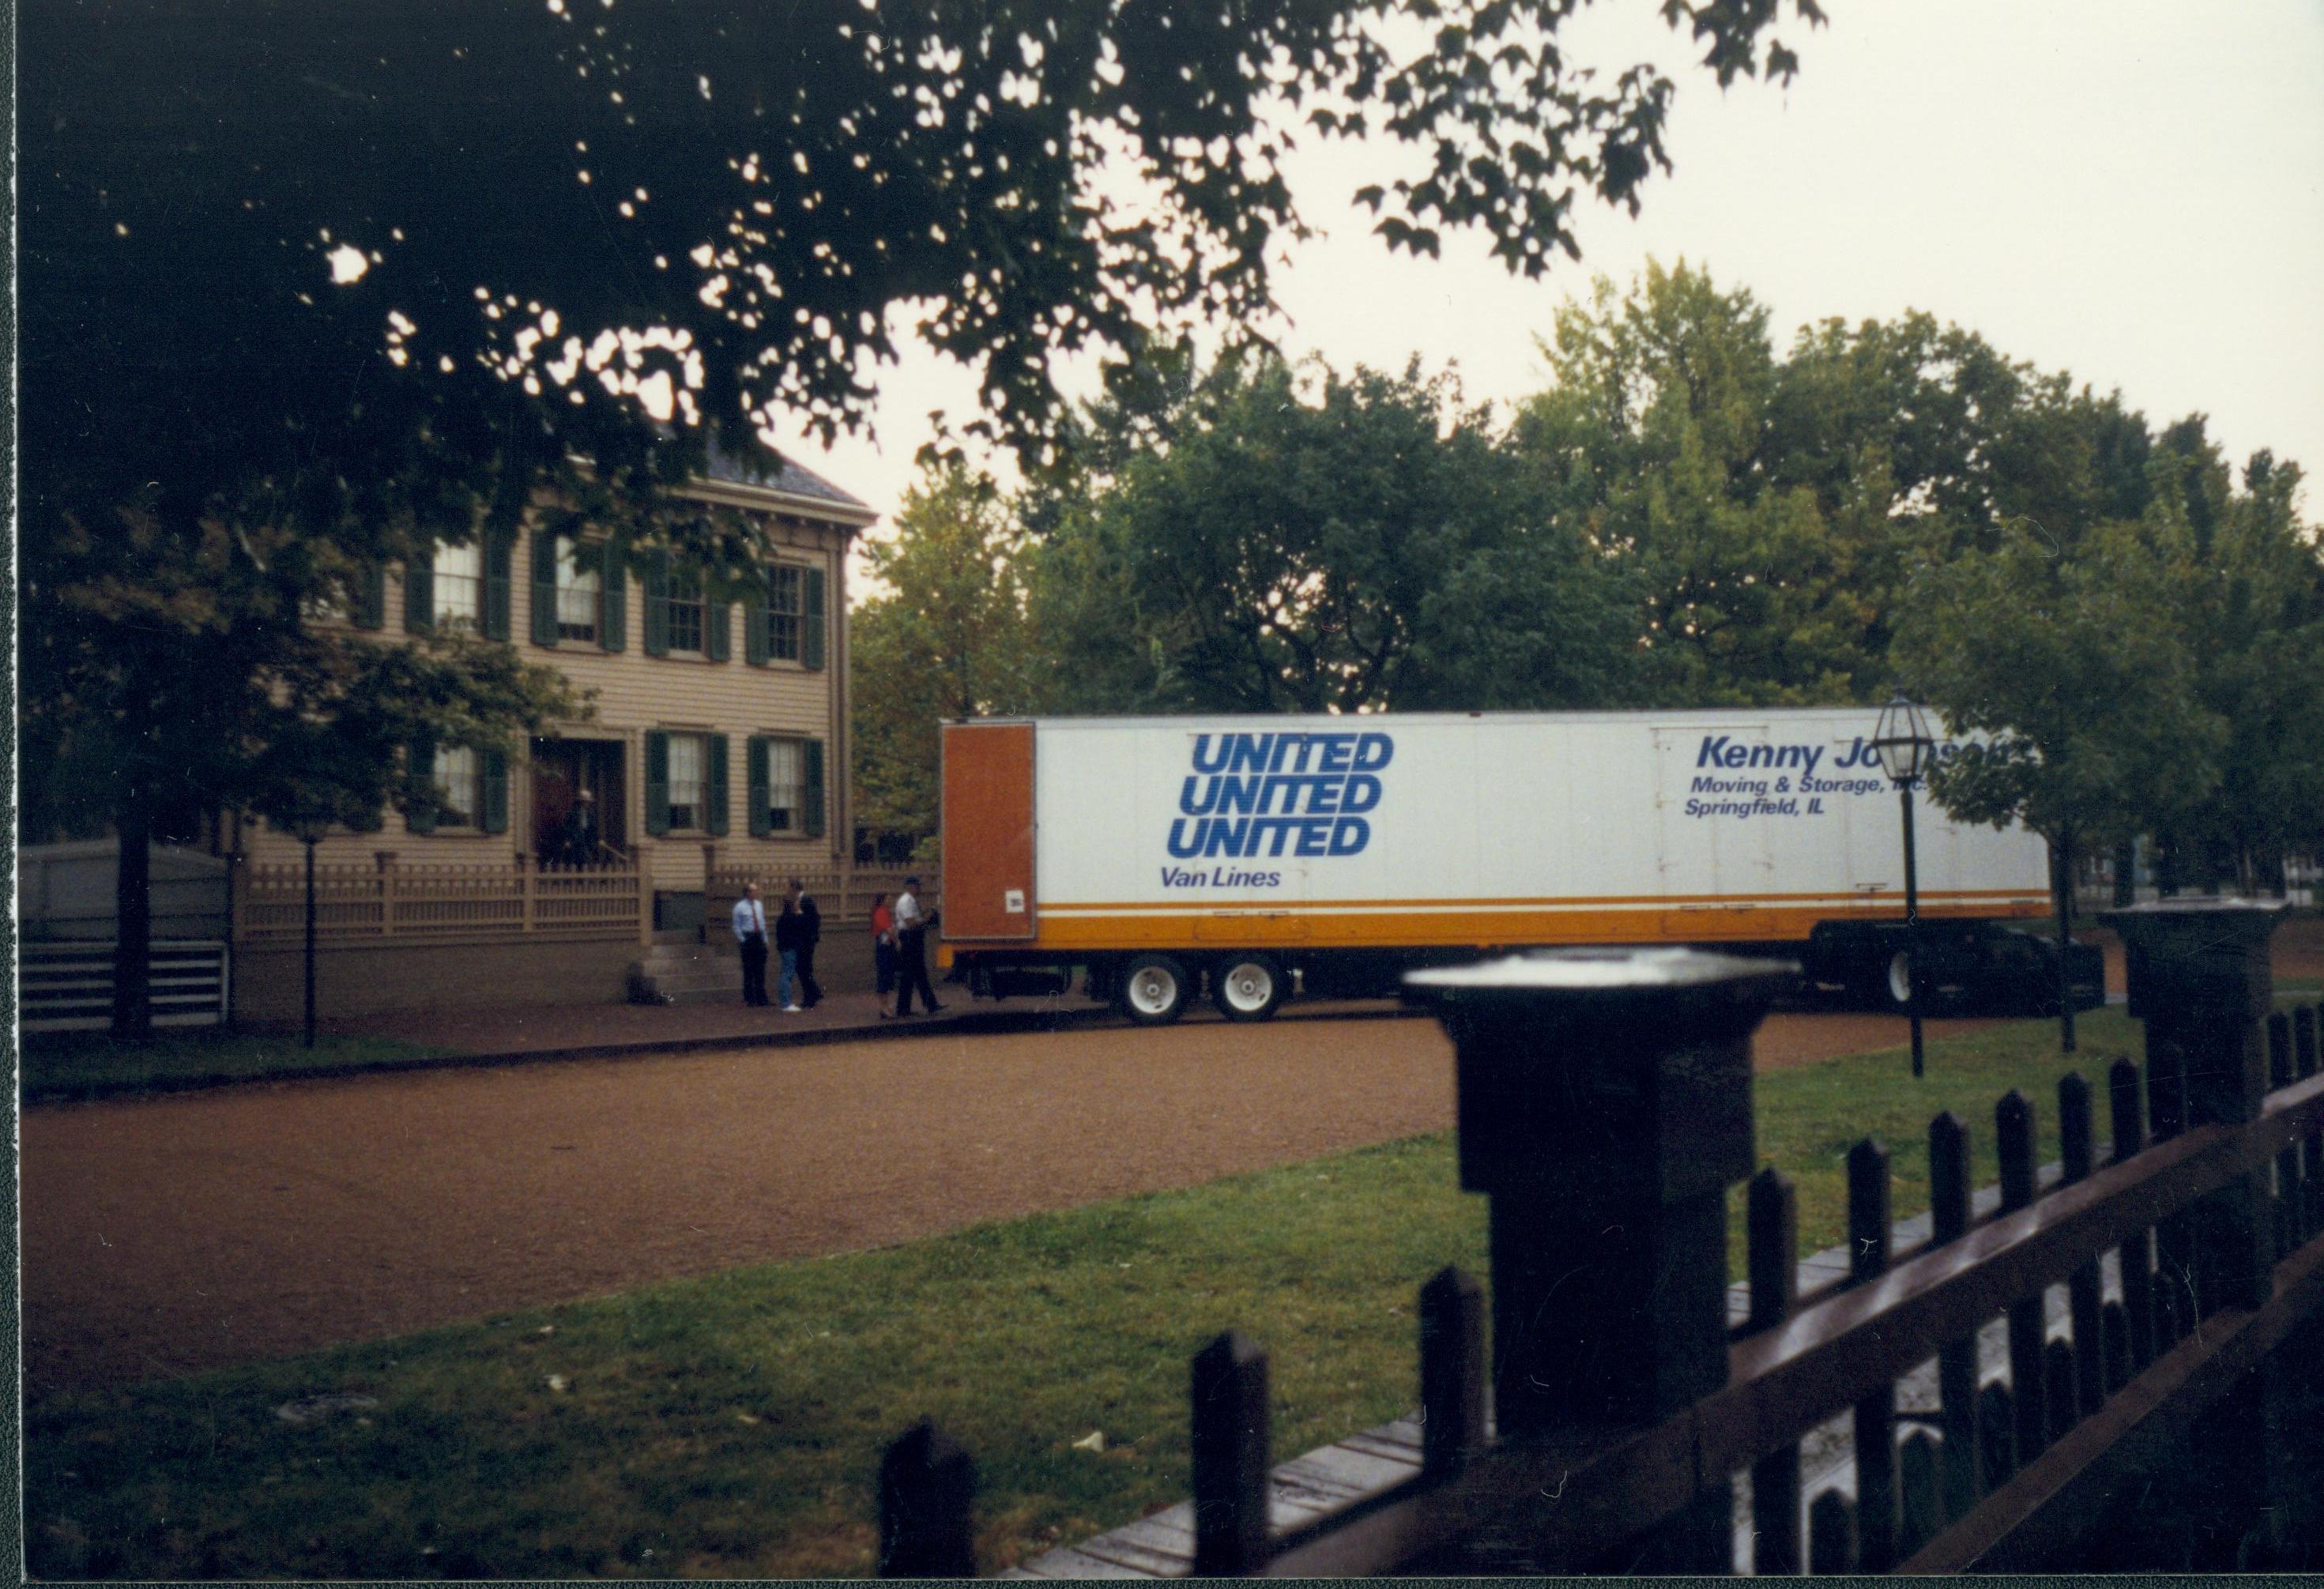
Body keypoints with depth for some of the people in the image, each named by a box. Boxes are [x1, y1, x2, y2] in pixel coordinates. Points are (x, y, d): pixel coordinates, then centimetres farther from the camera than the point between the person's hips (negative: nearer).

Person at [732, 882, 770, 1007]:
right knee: (748, 970, -2)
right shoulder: (740, 907, -6)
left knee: (761, 970, 8)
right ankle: (749, 998, 5)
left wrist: (765, 939, 12)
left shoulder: (759, 905, 9)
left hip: (759, 938, 5)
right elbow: (737, 926, -4)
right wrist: (742, 940, -9)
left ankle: (761, 997, 14)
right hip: (747, 939, -5)